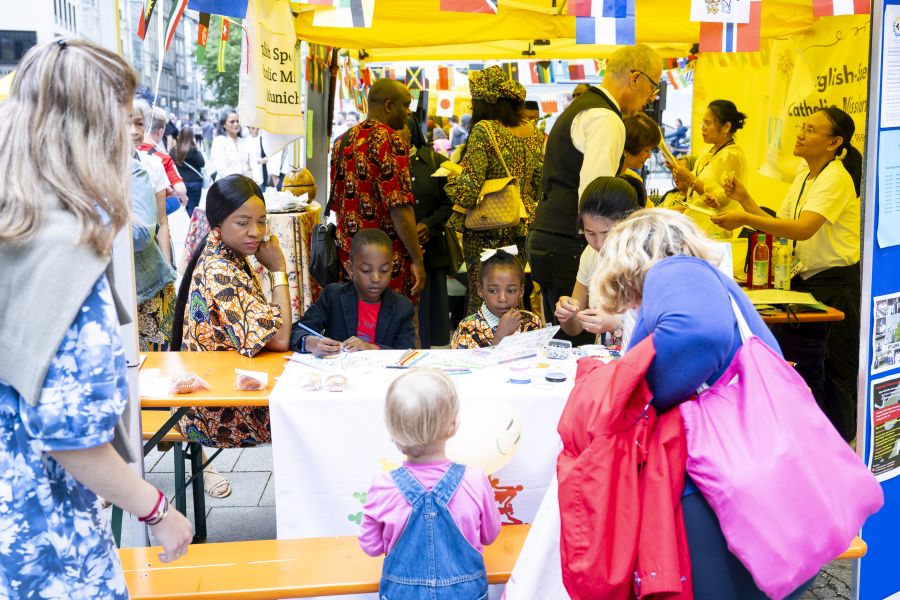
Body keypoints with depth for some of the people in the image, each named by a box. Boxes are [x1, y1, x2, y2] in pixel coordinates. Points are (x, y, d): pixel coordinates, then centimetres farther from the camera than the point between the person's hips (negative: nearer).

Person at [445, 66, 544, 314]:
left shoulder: (484, 130, -13)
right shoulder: (534, 133, 7)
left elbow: (467, 189, -19)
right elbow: (540, 185, 14)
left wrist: (451, 178, 1)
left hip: (487, 233, -6)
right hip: (522, 231, 6)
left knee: (481, 301, 2)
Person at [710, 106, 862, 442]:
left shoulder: (837, 178, -17)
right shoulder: (804, 176, 10)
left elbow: (803, 229, -31)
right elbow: (779, 227, 11)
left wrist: (745, 219, -36)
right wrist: (745, 200, 0)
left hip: (837, 284, -8)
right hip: (806, 280, 8)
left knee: (833, 374, 1)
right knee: (796, 364, 10)